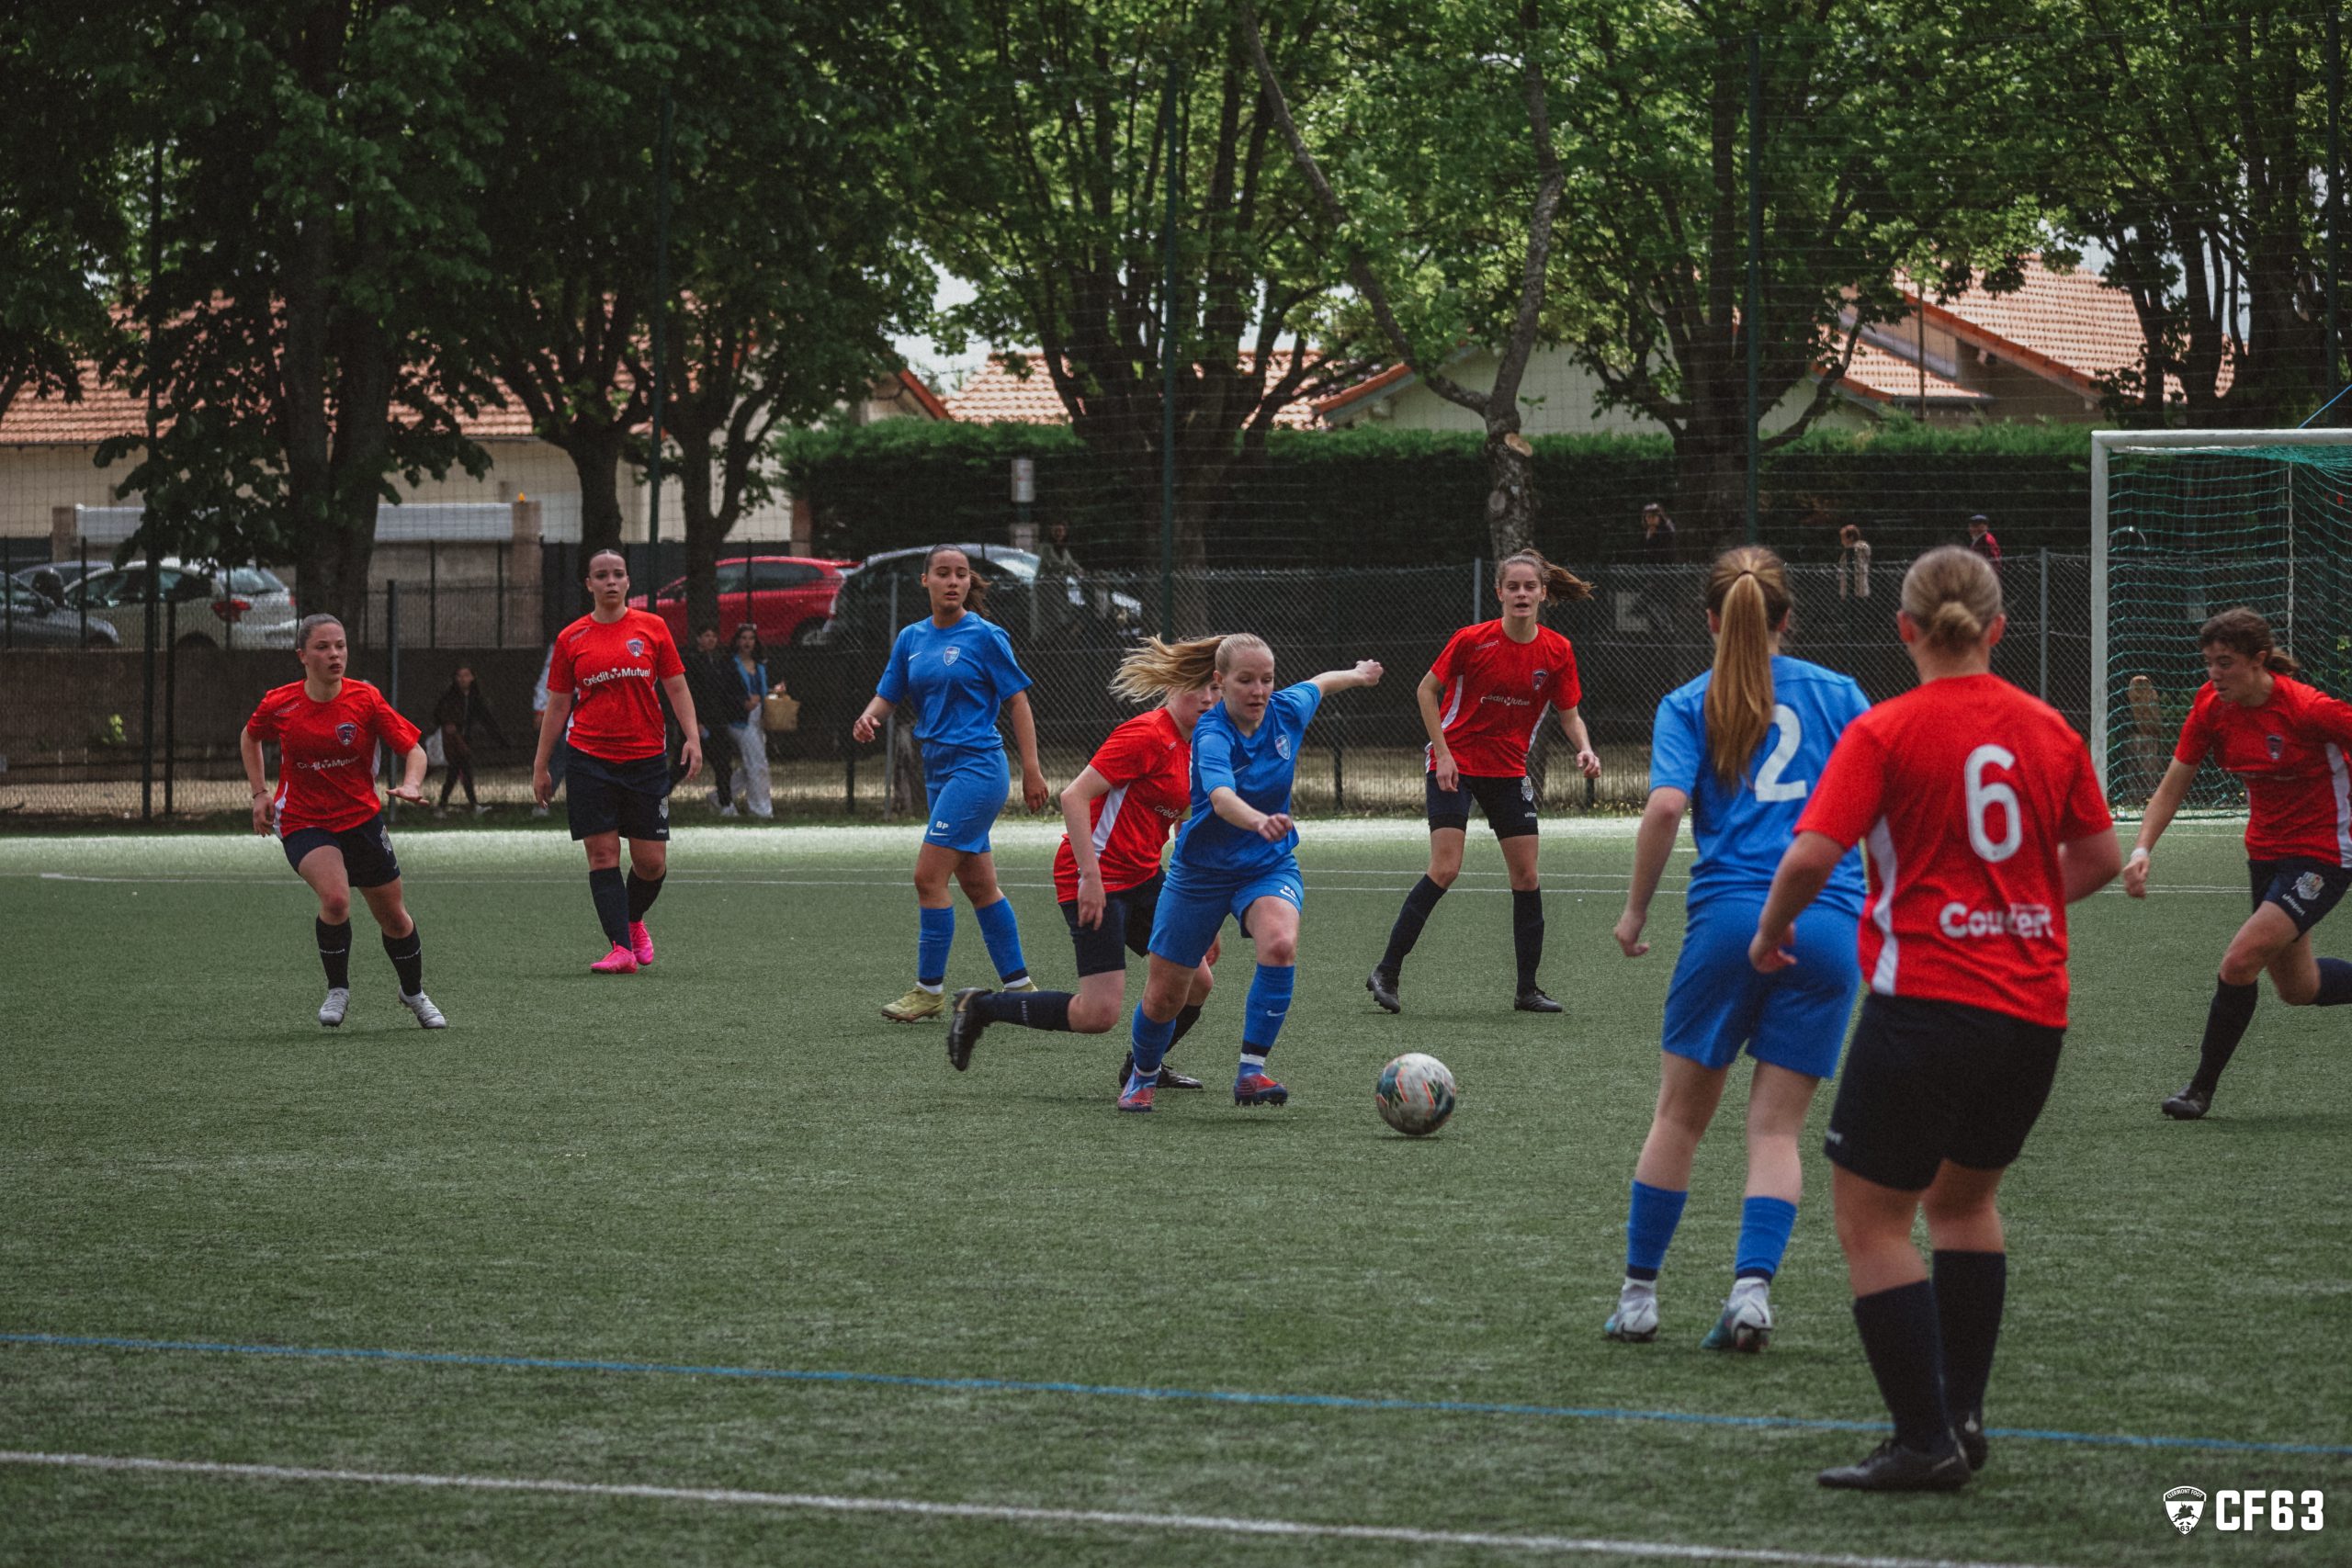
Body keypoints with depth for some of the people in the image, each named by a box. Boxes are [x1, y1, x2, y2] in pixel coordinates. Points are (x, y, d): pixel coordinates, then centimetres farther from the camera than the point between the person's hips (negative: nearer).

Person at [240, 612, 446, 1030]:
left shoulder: (365, 699, -12)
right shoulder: (280, 703, -9)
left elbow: (413, 749, -9)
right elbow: (250, 738, 13)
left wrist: (411, 784, -29)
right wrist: (260, 793, 5)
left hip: (361, 818, 2)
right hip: (303, 821, -2)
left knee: (393, 917, 11)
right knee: (335, 899, -28)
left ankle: (414, 994, 38)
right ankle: (337, 991, -5)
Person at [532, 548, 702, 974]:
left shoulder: (651, 627, 5)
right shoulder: (570, 639, 5)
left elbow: (676, 687, 7)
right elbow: (557, 706, 10)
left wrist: (693, 737, -5)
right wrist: (540, 767, 10)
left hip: (646, 758, 0)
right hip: (590, 759, 0)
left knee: (651, 862, -1)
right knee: (602, 854, -8)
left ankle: (633, 921, 28)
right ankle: (621, 948, -8)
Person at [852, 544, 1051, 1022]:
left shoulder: (984, 636, -8)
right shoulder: (912, 638, 10)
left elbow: (1018, 700, -6)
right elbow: (888, 695, 12)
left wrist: (1032, 770, -10)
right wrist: (869, 718, -12)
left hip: (977, 767, -7)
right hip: (939, 769, 7)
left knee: (929, 877, -12)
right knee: (978, 884, 12)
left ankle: (929, 990, -3)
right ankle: (1019, 985, 20)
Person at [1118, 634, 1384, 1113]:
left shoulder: (1287, 712, -12)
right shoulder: (1213, 735, -27)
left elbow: (1320, 683, 14)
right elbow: (1222, 798, -48)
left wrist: (1357, 674, 34)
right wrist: (1260, 822, -69)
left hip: (1270, 864, 3)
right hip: (1203, 871, -3)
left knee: (1281, 945, -31)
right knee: (1163, 998, 8)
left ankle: (1250, 1073, -23)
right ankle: (1142, 1077, 40)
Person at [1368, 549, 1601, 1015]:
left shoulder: (1557, 651, -5)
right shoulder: (1473, 640, -15)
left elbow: (1569, 714, 3)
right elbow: (1426, 690, -4)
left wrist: (1584, 749, -18)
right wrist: (1443, 753, -10)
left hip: (1508, 771, 4)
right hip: (1455, 764, -4)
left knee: (1526, 875, 1)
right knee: (1445, 870, -15)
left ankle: (1528, 989, 12)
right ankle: (1386, 972, -6)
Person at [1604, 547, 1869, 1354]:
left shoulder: (1688, 706, 7)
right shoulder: (1839, 694, 12)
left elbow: (1666, 805, -9)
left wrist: (1636, 909, 1)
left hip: (1729, 915, -1)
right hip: (1829, 921, 1)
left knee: (1680, 1114, 12)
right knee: (1777, 1126, 5)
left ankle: (1639, 1293, 15)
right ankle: (1752, 1288, -11)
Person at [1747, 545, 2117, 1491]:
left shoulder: (1885, 732, -9)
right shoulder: (2049, 730, 6)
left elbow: (1812, 854, -17)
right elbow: (2099, 858, 14)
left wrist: (1772, 932, 2)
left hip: (1927, 998, -6)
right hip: (2033, 1009, 6)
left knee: (1869, 1217, 3)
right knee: (1964, 1197, 25)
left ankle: (1925, 1442, -2)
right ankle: (1963, 1415, 23)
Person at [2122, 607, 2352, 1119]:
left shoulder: (2307, 709, -26)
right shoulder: (2212, 706, -8)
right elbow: (2174, 783, -3)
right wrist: (2142, 849, -15)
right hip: (2266, 849, 7)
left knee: (2239, 964, -18)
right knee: (2297, 989, 15)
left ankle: (2201, 1089, -3)